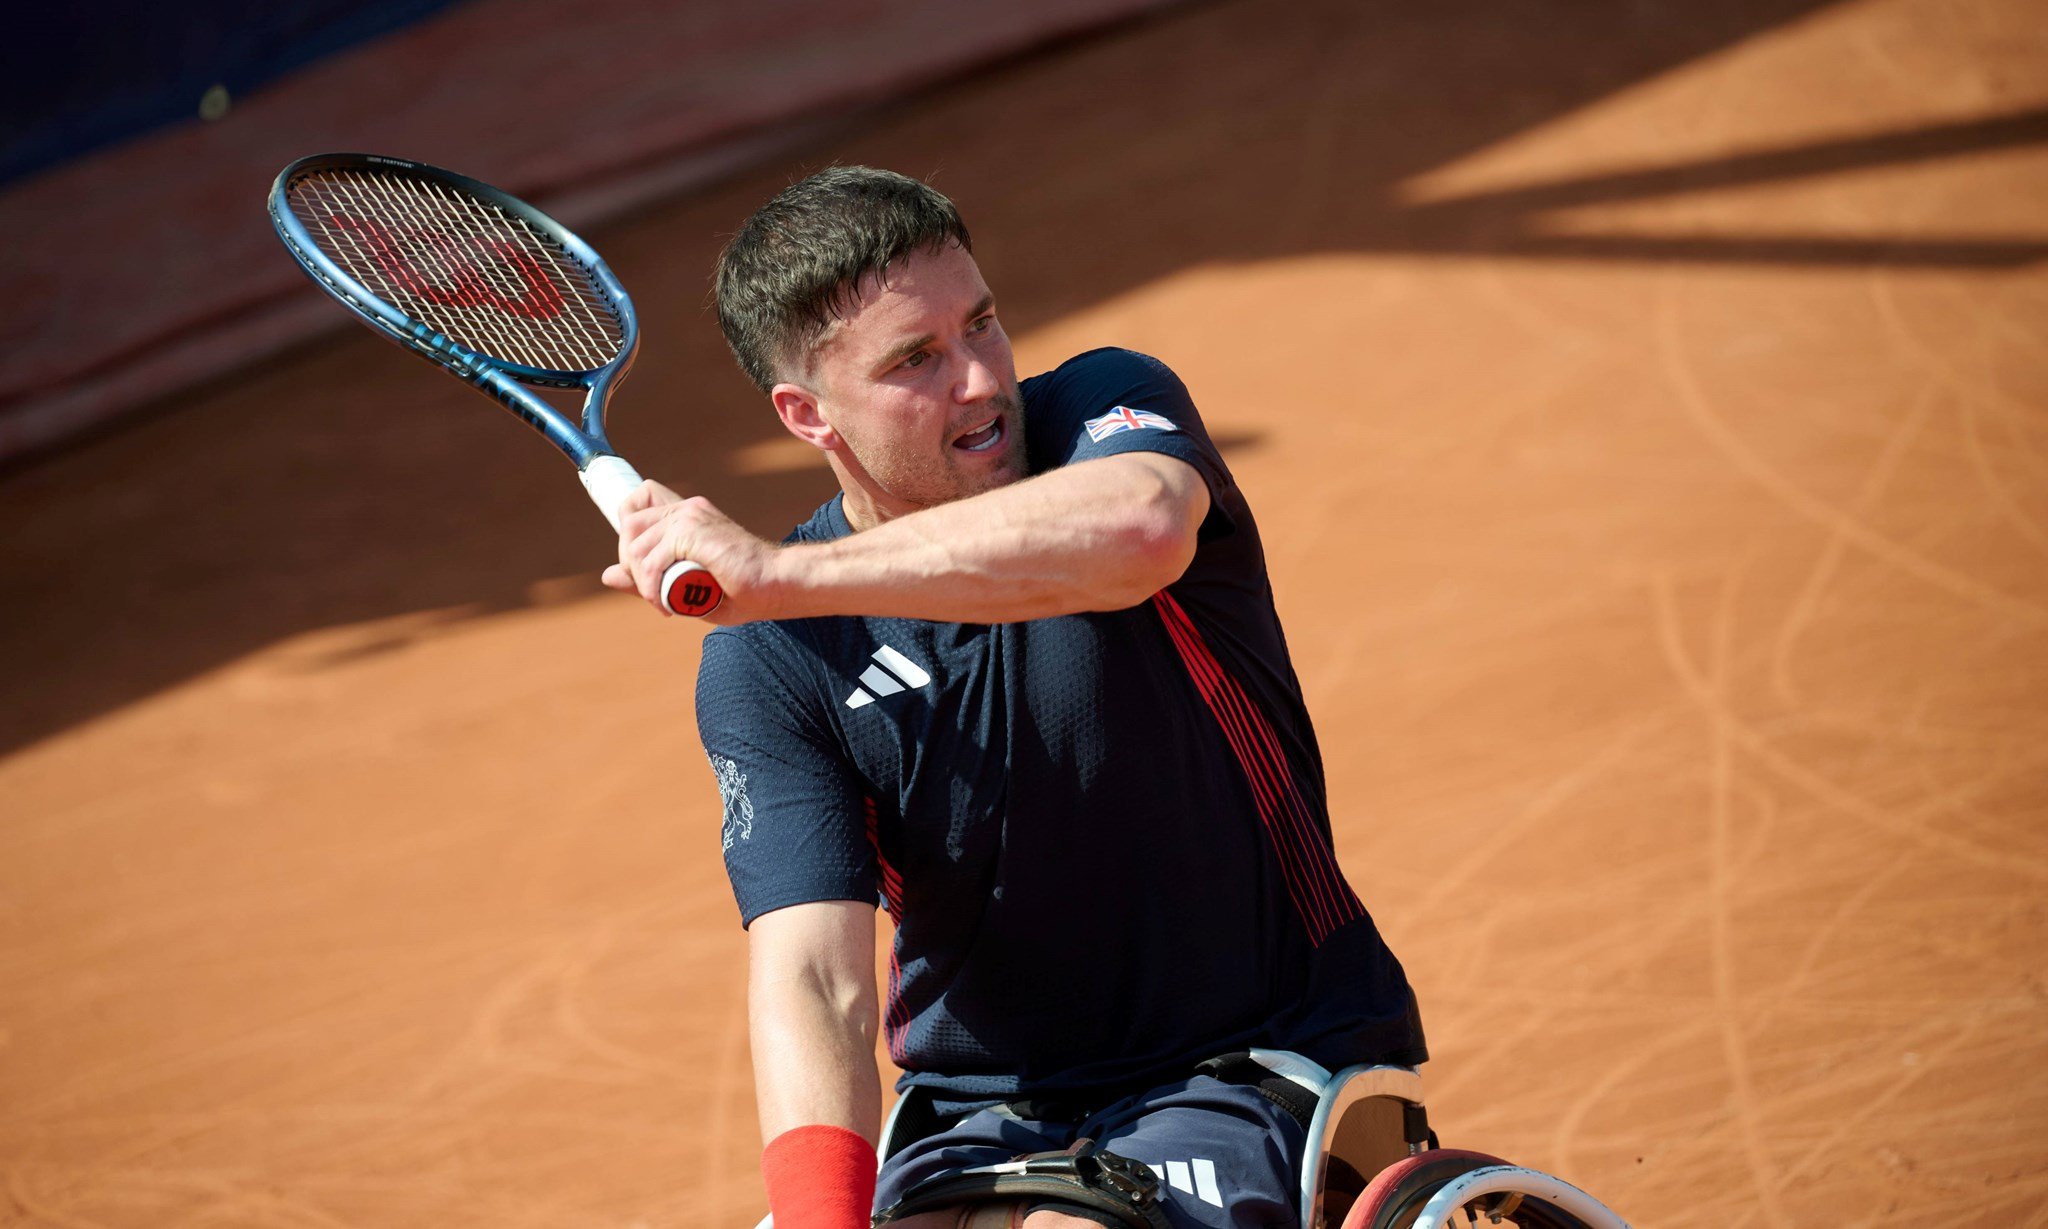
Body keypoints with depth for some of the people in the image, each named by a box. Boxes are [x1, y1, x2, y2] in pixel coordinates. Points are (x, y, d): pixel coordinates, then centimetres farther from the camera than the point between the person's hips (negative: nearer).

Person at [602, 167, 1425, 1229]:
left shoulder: (1104, 412, -9)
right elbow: (811, 985, -13)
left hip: (1262, 1072, -2)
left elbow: (1138, 528, -35)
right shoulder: (764, 670, -5)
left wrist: (780, 574, -34)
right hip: (987, 1115, 3)